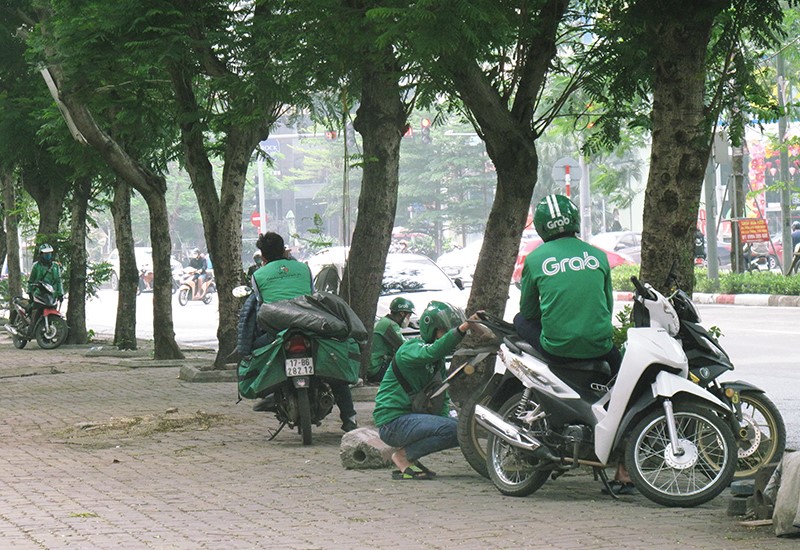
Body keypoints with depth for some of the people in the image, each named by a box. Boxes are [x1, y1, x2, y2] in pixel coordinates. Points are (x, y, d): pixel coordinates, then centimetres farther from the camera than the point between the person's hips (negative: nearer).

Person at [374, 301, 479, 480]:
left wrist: (446, 417, -1)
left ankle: (409, 453, 7)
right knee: (452, 428, -26)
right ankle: (403, 456, -10)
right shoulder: (411, 348, -13)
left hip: (414, 416, 9)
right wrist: (462, 329, -45)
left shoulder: (439, 362, 16)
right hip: (393, 422, -9)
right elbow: (431, 352, -36)